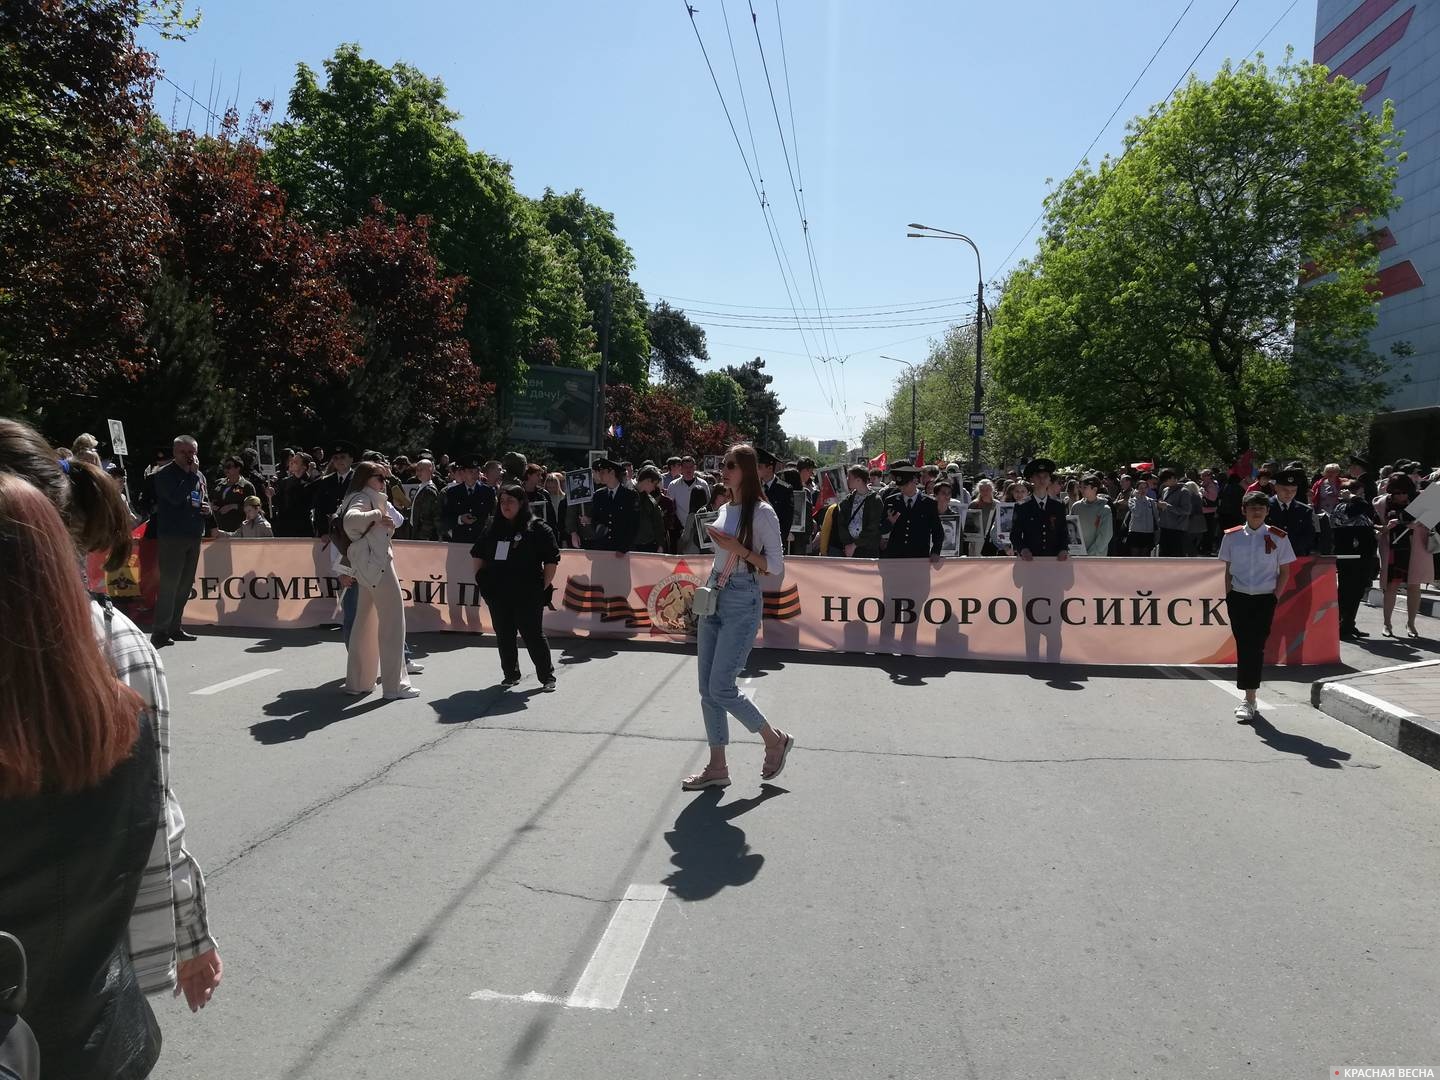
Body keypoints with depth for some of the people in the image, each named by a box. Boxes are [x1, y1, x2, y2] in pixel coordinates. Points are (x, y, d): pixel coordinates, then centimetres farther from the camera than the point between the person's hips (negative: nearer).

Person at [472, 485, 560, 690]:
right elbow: (477, 554, 24)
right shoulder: (494, 529, 12)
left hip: (527, 594, -5)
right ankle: (510, 674, 25)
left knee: (533, 634, -1)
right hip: (498, 594, 5)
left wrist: (545, 586, -8)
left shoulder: (538, 528, -4)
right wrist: (480, 577, 15)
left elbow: (552, 559, -5)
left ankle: (547, 676, 11)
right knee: (504, 635, 11)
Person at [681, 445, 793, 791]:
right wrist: (708, 588, 16)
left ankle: (776, 740, 14)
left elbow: (776, 567, -11)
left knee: (721, 687, -9)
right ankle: (717, 767, 16)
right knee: (707, 687, 7)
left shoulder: (762, 513, -10)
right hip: (714, 598, 8)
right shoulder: (725, 509, 12)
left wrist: (737, 548, -19)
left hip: (742, 602, -8)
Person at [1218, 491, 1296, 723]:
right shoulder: (1231, 537, 4)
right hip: (1238, 599, 1)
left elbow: (1284, 572, 5)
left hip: (1265, 599, -1)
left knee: (1256, 647, -5)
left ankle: (1249, 700, -1)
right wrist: (1229, 596, 2)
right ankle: (1249, 700, 11)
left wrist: (1275, 597, -4)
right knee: (1243, 647, 1)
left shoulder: (1278, 538, 1)